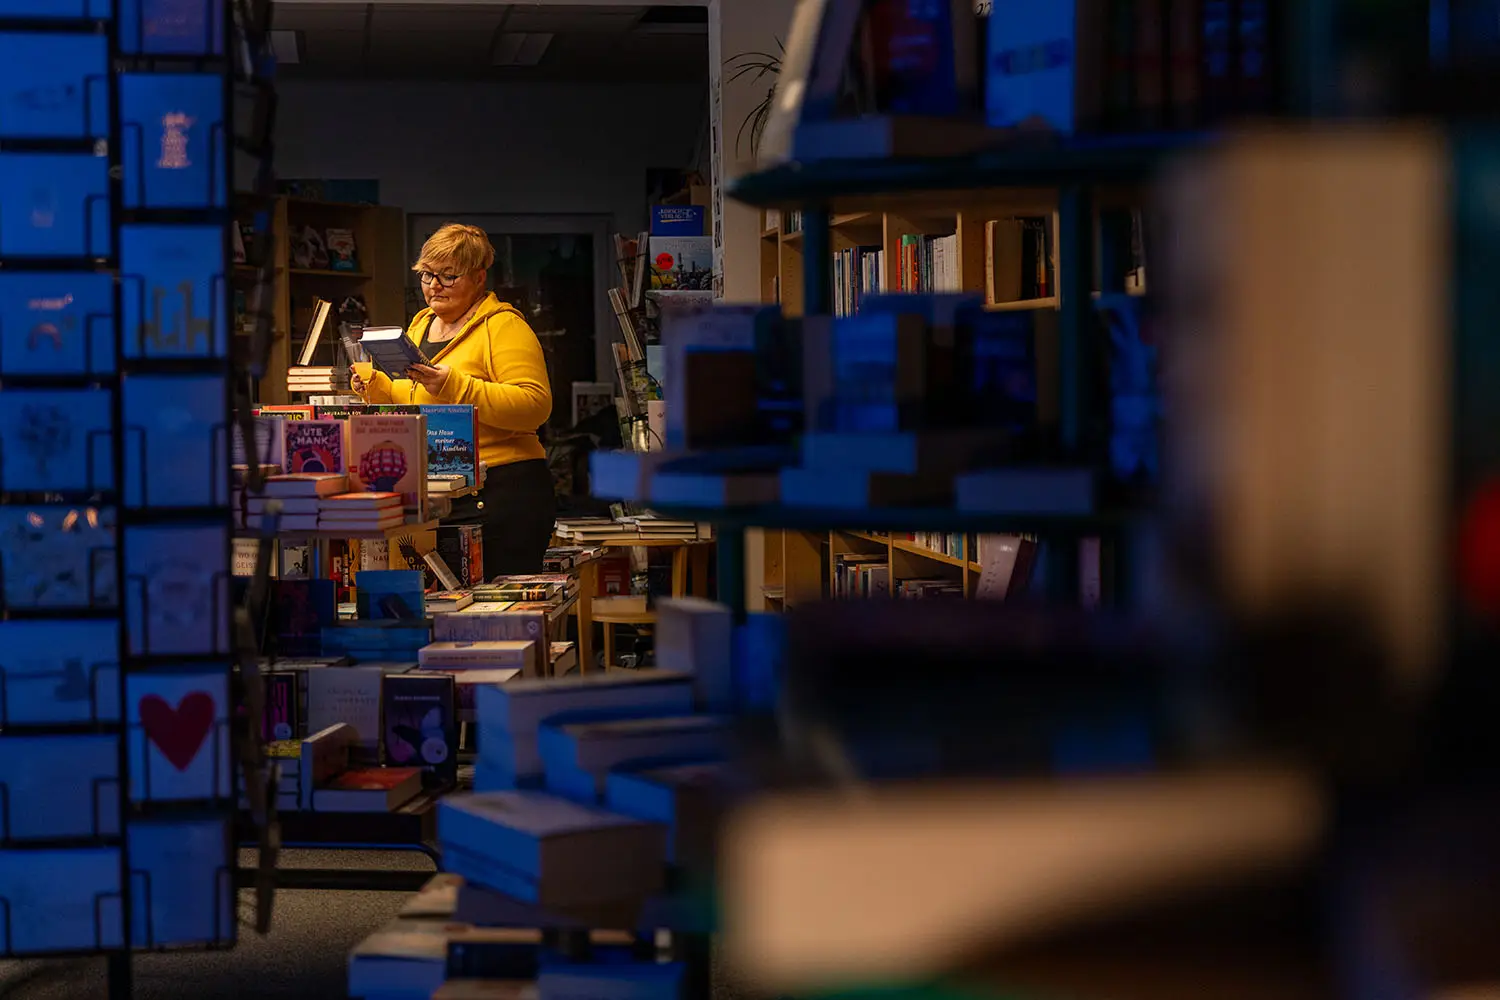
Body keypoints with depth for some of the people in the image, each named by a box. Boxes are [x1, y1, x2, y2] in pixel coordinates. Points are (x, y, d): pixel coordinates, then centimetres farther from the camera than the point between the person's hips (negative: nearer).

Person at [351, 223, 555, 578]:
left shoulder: (504, 326, -6)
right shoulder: (421, 325, 18)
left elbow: (535, 405, -19)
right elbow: (410, 401, 27)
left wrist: (454, 386, -26)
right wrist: (375, 386, 6)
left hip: (500, 493, -8)